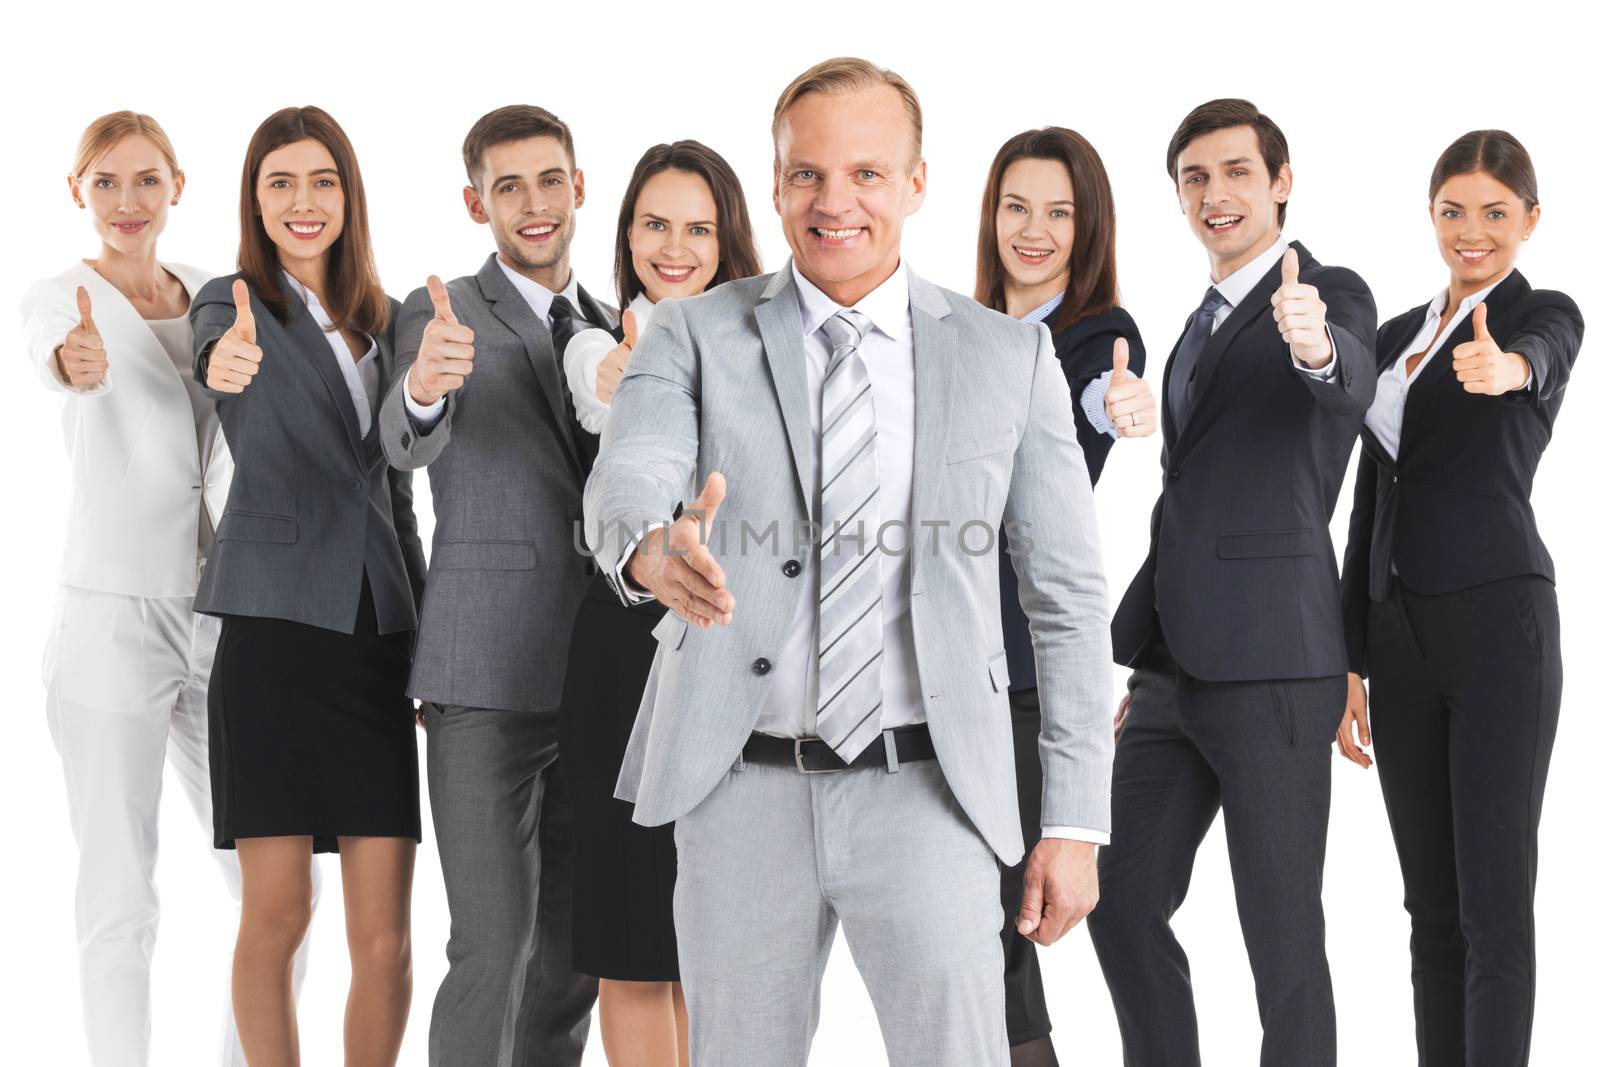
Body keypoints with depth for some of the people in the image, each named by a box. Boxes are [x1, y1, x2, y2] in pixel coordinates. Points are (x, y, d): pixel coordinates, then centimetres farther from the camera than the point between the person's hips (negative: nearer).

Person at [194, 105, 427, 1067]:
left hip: (379, 637, 4)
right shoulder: (234, 303, 4)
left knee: (385, 931, 0)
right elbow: (217, 349, -22)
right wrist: (226, 361, -46)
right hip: (278, 626, -4)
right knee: (277, 913, -3)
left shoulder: (385, 321, 16)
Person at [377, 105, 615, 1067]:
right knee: (494, 948, -9)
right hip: (489, 680, -5)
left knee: (577, 947, 11)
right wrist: (423, 386, -44)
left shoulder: (615, 332, 15)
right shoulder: (443, 316, -2)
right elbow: (409, 443, -23)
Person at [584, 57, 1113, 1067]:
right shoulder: (696, 335, 3)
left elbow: (1070, 598, 5)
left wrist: (1076, 822, 0)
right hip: (744, 791, 1)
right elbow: (622, 484, -16)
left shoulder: (1008, 356, 4)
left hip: (924, 795, -1)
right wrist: (652, 550, -41)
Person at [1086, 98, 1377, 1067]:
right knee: (1123, 903, 11)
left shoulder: (1333, 295, -5)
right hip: (1176, 670, 8)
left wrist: (1316, 349, -53)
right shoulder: (1206, 323, 20)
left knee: (1283, 936, -2)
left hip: (1271, 668, -8)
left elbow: (1349, 389, -29)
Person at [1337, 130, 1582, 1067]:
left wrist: (1505, 369, -53)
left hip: (1500, 621, -7)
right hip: (1400, 632, 7)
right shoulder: (1397, 336, 17)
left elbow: (1539, 356, -28)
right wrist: (1350, 662, 14)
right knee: (1431, 904, 10)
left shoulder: (1547, 315, -2)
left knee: (1493, 901, -6)